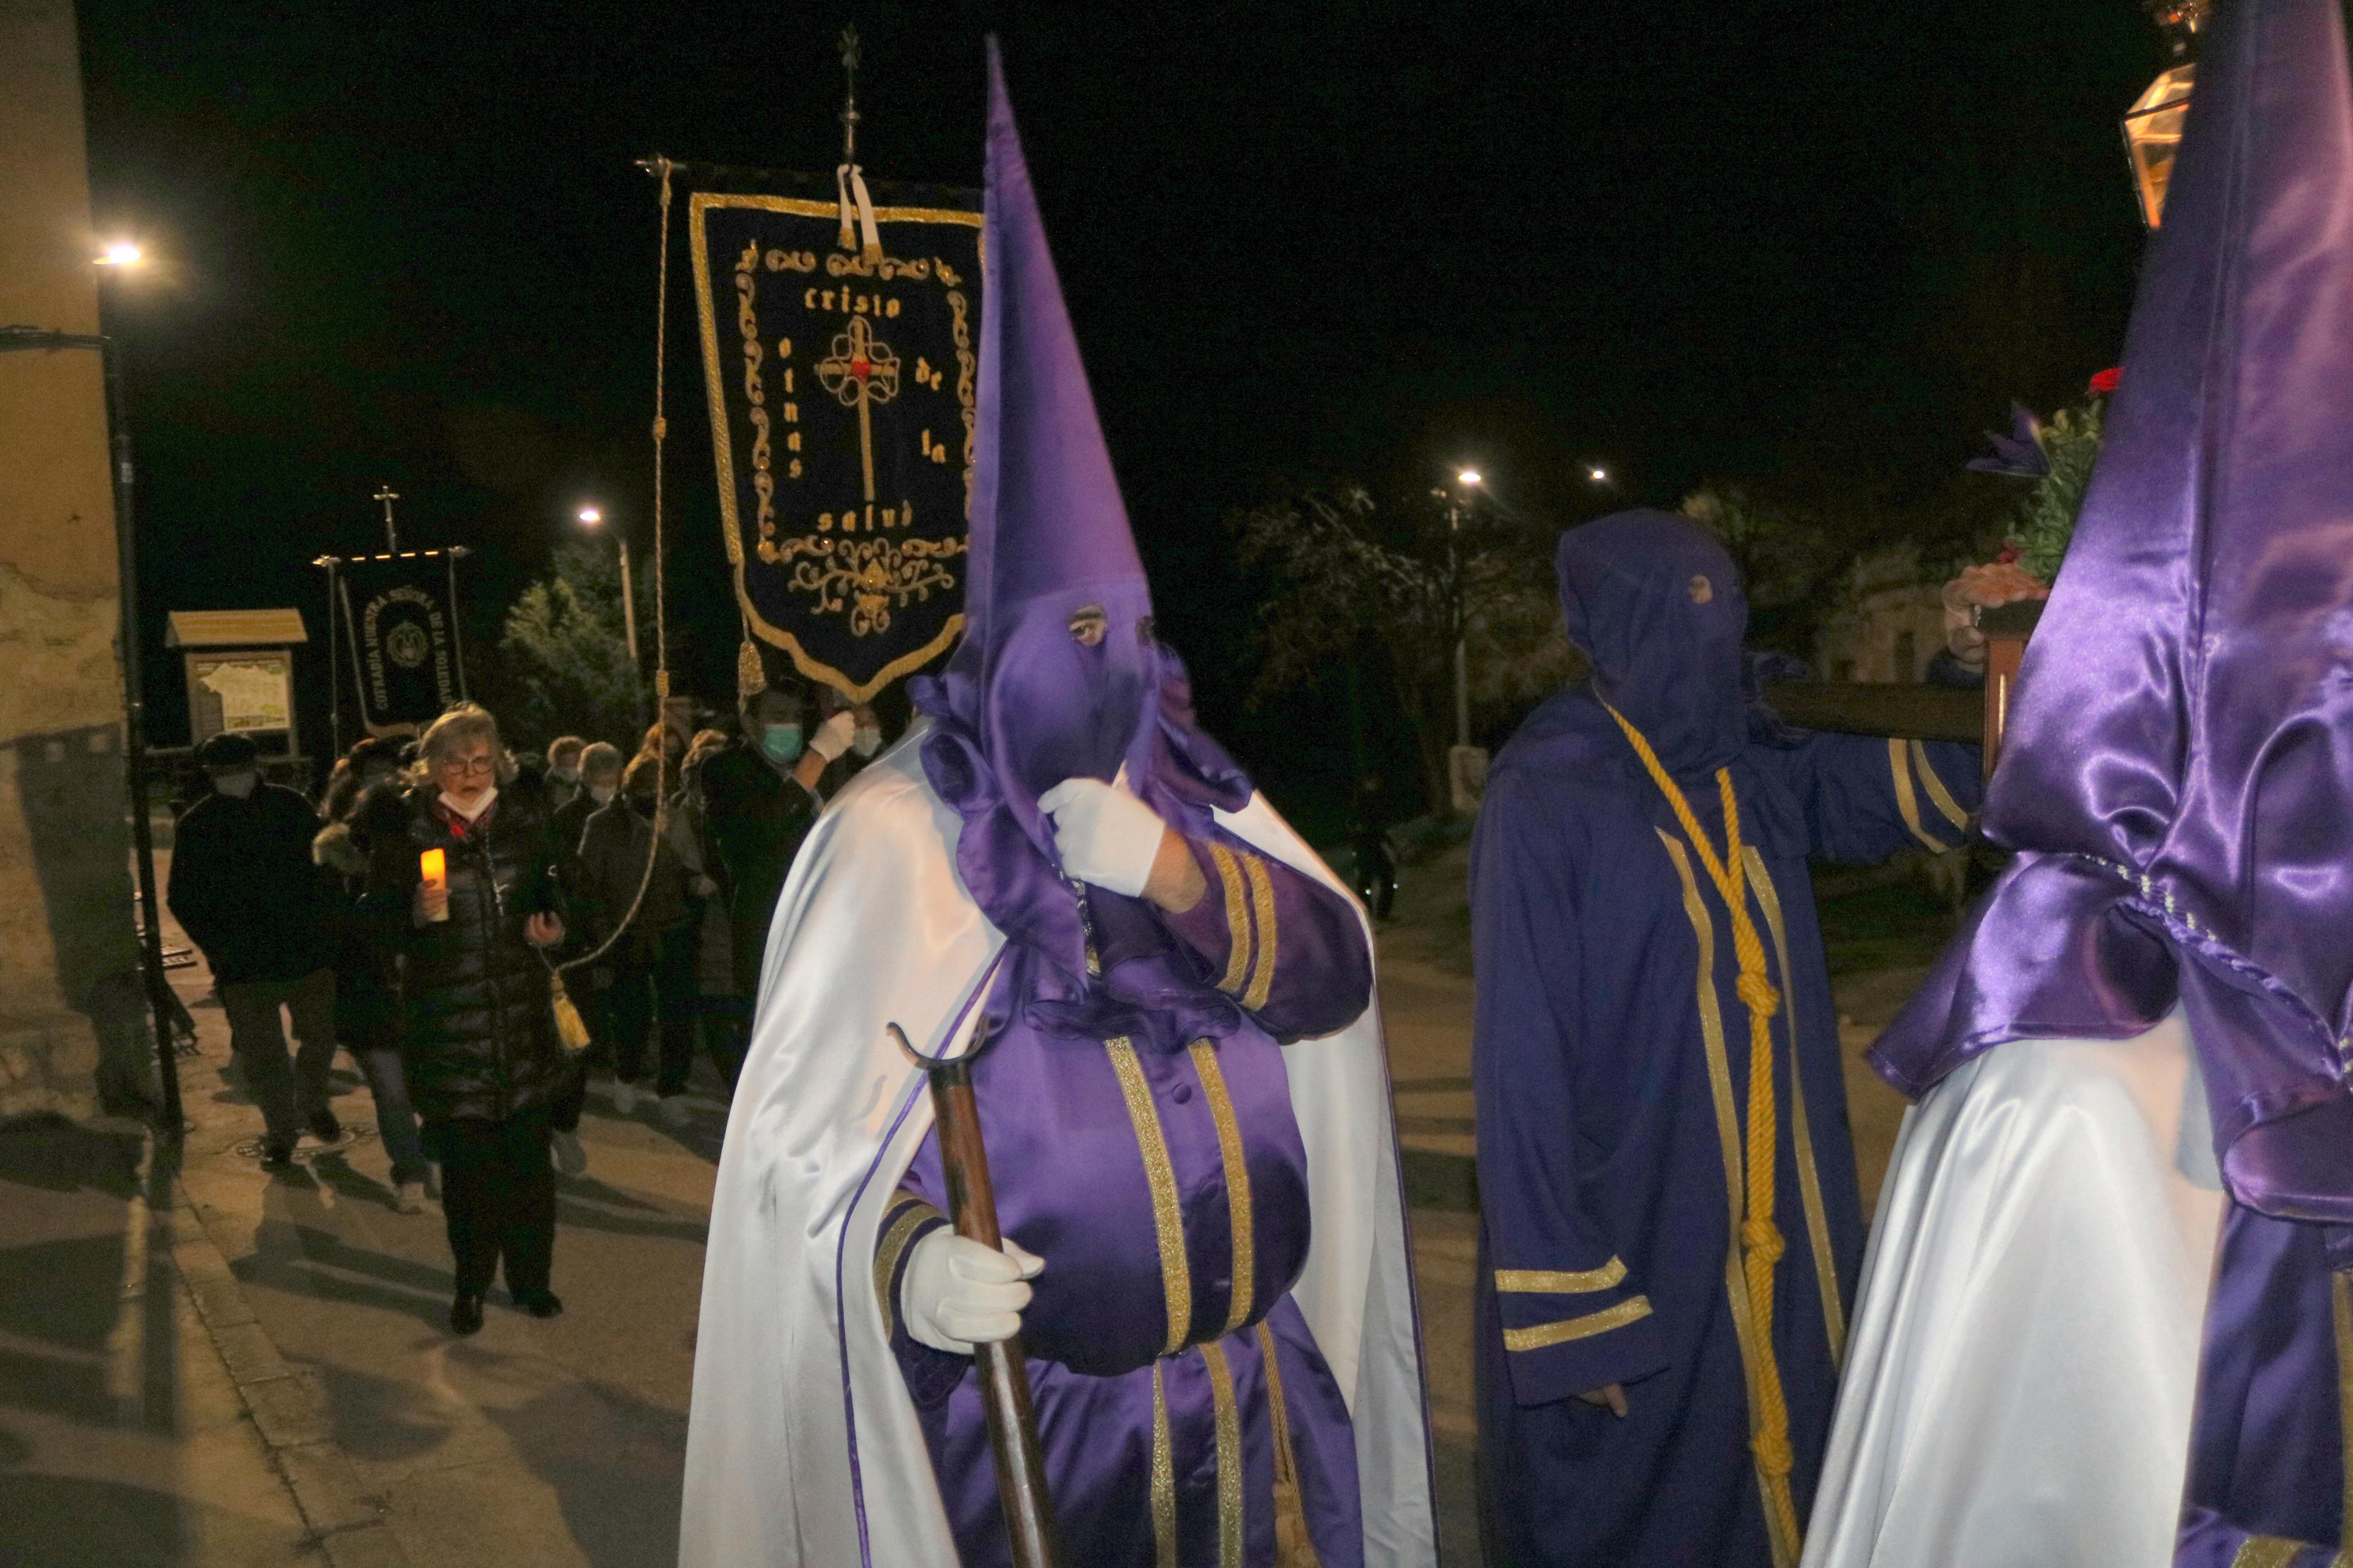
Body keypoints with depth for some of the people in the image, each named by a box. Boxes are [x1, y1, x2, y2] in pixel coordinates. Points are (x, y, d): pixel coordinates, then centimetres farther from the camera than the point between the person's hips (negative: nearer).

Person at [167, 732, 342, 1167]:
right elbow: (184, 900, 1)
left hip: (308, 952, 2)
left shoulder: (291, 807, 2)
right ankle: (280, 1134, 21)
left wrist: (326, 927, -2)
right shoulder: (198, 825, -2)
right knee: (261, 1054, 2)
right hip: (246, 966, -1)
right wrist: (220, 948, -10)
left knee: (321, 1038, 13)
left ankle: (312, 1103, 40)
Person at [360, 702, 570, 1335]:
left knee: (528, 1155, 5)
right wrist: (418, 915, -23)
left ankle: (530, 1276, 21)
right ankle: (471, 1283, 20)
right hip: (446, 1020, -3)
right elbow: (383, 930, -3)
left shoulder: (524, 816, 6)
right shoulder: (404, 828, -4)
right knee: (464, 1161, 2)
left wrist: (550, 927, 1)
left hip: (521, 1013, 3)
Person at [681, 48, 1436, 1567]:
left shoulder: (1190, 797, 3)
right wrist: (902, 1259, -31)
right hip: (1030, 1408, -4)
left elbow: (1336, 974, -6)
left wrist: (1179, 872, -21)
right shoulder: (898, 835, -12)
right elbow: (806, 1120, -14)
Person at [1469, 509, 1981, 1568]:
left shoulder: (1759, 775, 3)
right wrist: (1571, 1320, -18)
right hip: (1632, 1239, -6)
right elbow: (1522, 1060, -17)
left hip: (1776, 1234, 6)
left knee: (1778, 1475, 18)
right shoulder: (1548, 797, -15)